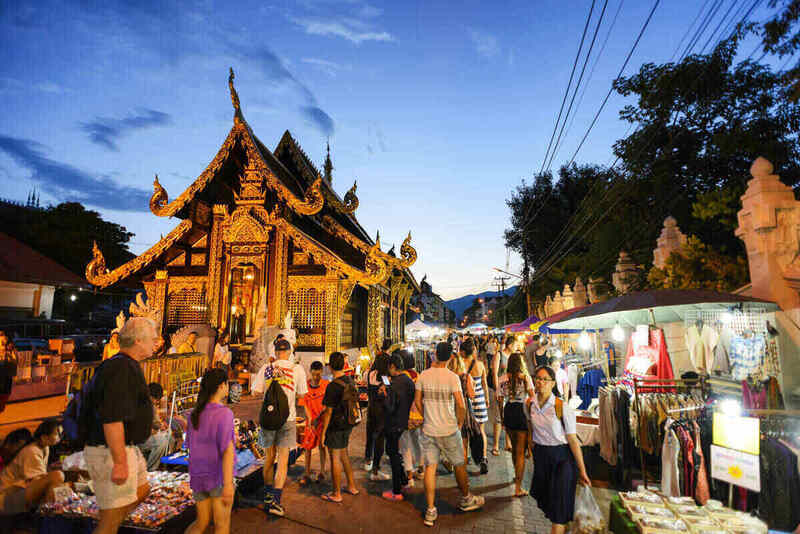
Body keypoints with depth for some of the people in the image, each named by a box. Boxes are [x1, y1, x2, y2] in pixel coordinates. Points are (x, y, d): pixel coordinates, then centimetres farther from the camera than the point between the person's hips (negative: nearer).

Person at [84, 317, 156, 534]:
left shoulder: (126, 365, 11)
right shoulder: (121, 368, -22)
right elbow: (111, 419, -28)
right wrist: (120, 463, -26)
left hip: (124, 448, 10)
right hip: (111, 452, -10)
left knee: (142, 490, 24)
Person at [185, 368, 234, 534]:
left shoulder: (195, 414, 4)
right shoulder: (224, 413, -18)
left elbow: (190, 444, 17)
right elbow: (227, 449, -26)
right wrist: (228, 484, -28)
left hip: (198, 477, 6)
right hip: (219, 476, -6)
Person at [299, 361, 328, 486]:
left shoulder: (327, 385, -10)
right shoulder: (306, 385, -6)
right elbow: (305, 403, -4)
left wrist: (318, 418, -17)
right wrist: (309, 419, -15)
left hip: (323, 419, -1)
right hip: (311, 419, 1)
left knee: (322, 445, 10)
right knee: (307, 446, 1)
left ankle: (322, 472, 25)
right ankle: (307, 474, 13)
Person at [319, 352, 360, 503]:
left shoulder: (333, 386, -22)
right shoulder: (351, 381, 2)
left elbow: (329, 411, -19)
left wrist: (323, 431, -10)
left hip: (335, 427, -8)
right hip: (348, 424, 8)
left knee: (335, 458, 4)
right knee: (344, 454, 22)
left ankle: (336, 494, 16)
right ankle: (352, 486, 32)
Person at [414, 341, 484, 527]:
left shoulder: (423, 375, -4)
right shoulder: (452, 377, -15)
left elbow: (417, 401, 3)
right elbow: (461, 405, -17)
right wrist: (460, 423, -1)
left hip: (428, 430, 3)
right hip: (449, 430, -3)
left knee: (430, 467, 9)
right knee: (459, 465, 17)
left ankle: (430, 510, 13)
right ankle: (466, 499, 36)